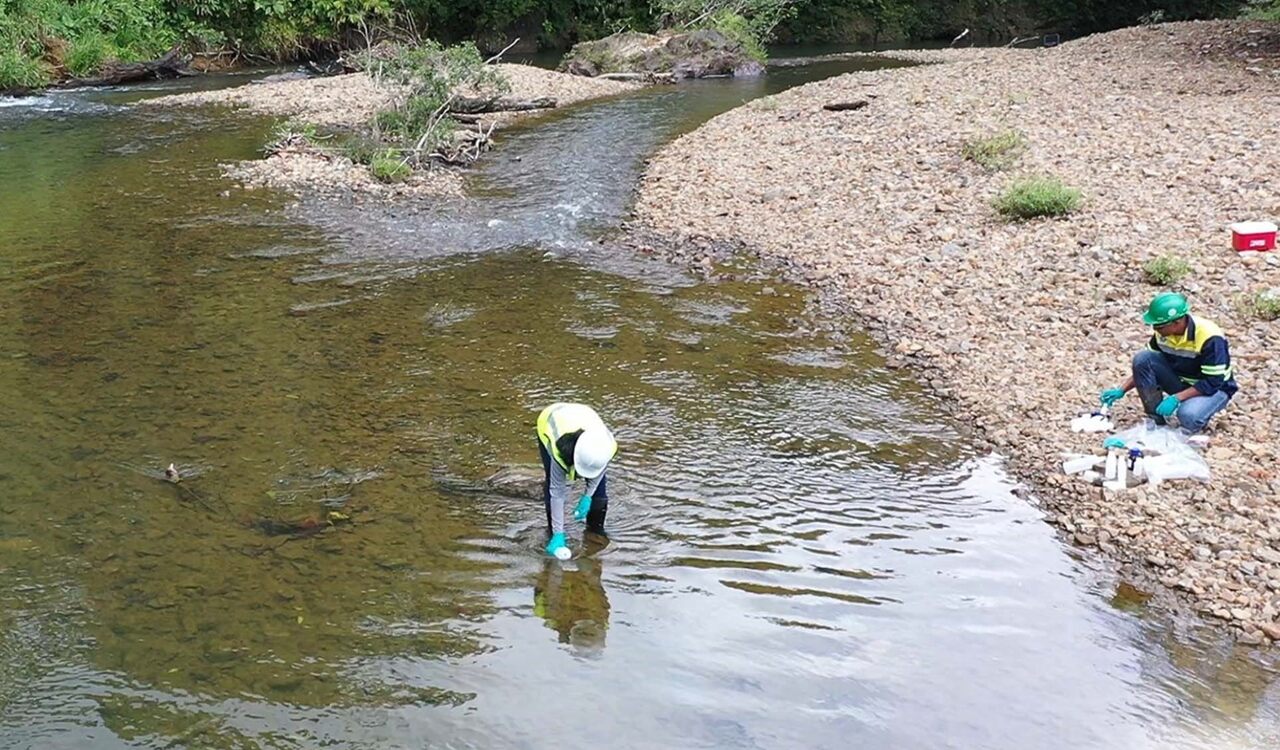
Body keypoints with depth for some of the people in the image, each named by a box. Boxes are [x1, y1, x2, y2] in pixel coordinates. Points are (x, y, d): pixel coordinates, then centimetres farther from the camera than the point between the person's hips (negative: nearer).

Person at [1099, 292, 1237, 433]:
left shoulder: (1210, 338, -29)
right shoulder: (1163, 332, -11)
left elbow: (1213, 382, -27)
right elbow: (1146, 366, 2)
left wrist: (1176, 398, -32)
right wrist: (1121, 390, -8)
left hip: (1214, 388, -6)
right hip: (1181, 381, 6)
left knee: (1188, 416, -39)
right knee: (1141, 358, -19)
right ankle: (1157, 417, -9)